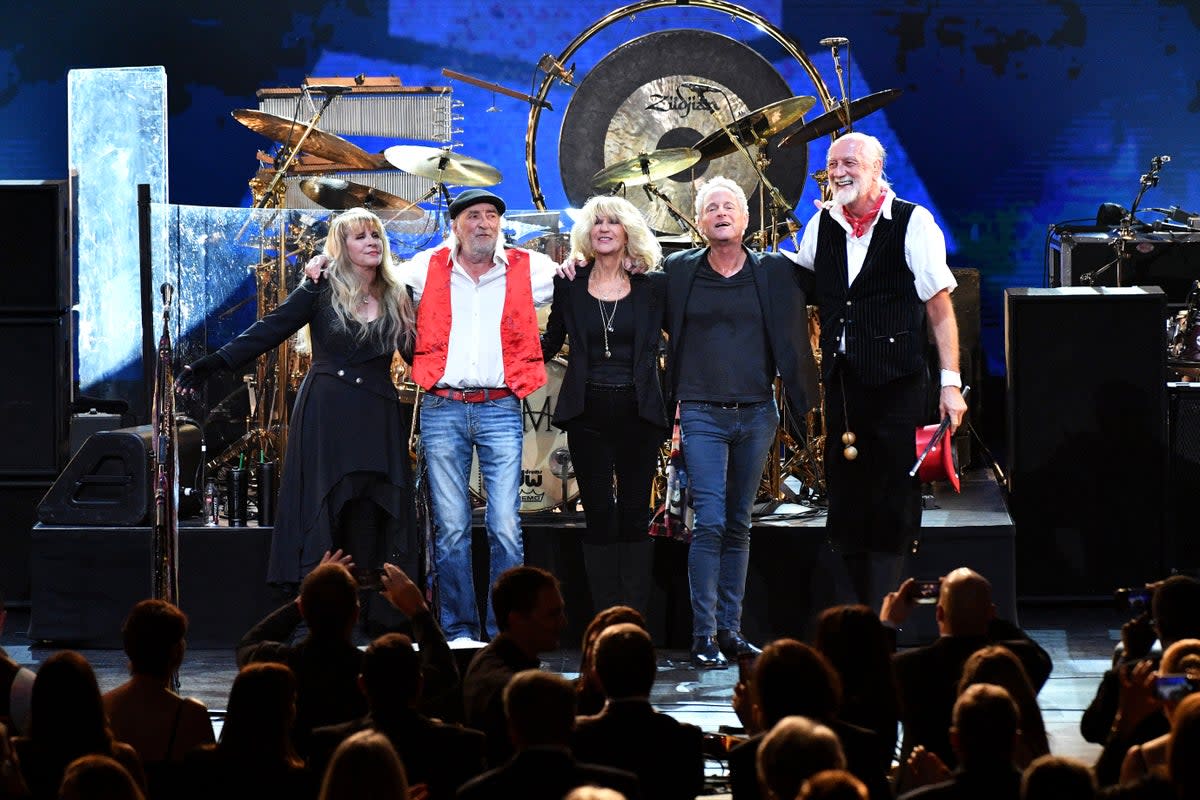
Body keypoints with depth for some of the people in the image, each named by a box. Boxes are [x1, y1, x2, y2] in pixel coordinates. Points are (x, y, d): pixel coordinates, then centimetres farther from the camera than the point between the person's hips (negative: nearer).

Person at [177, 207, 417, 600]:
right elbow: (268, 331, -5)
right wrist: (213, 363, -13)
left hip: (377, 419, 2)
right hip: (325, 416, -2)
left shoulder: (397, 298, 9)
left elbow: (417, 354, 12)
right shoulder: (321, 290, 0)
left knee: (368, 518, -1)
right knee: (322, 510, -3)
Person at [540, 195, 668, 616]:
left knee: (635, 517, 1)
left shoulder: (653, 286, 4)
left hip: (638, 413, 0)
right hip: (588, 414, 0)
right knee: (599, 517, 0)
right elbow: (550, 342, 15)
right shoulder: (569, 285, 6)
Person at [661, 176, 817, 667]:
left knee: (738, 527, 9)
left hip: (757, 413, 2)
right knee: (709, 524, -10)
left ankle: (730, 630, 14)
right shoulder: (678, 272, 4)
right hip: (703, 415, -2)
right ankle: (703, 636, -7)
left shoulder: (775, 272, 6)